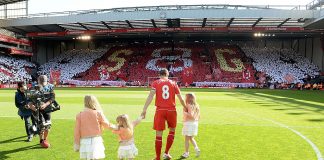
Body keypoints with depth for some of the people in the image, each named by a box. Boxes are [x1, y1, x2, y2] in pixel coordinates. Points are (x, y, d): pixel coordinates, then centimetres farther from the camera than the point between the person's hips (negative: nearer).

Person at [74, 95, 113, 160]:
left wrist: (77, 145, 9)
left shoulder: (79, 115, 0)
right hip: (95, 140, -2)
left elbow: (77, 131, 1)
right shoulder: (98, 113, -4)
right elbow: (107, 125, 8)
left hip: (84, 142, 2)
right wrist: (114, 127, 28)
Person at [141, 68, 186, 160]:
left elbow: (150, 96, -11)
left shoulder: (156, 83, 3)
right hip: (171, 110, 1)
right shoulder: (173, 83, 7)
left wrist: (144, 109, -14)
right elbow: (180, 98, 8)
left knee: (159, 134, 5)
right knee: (172, 131, 22)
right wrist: (185, 107, 23)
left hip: (160, 110, -1)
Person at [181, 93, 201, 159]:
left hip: (189, 124, -8)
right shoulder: (196, 105, 9)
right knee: (191, 138, 21)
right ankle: (197, 149, 9)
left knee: (187, 139, 2)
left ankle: (186, 153, 8)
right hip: (195, 123, 8)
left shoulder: (189, 105, -15)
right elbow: (198, 116, 13)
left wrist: (185, 112, -15)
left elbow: (191, 115, -23)